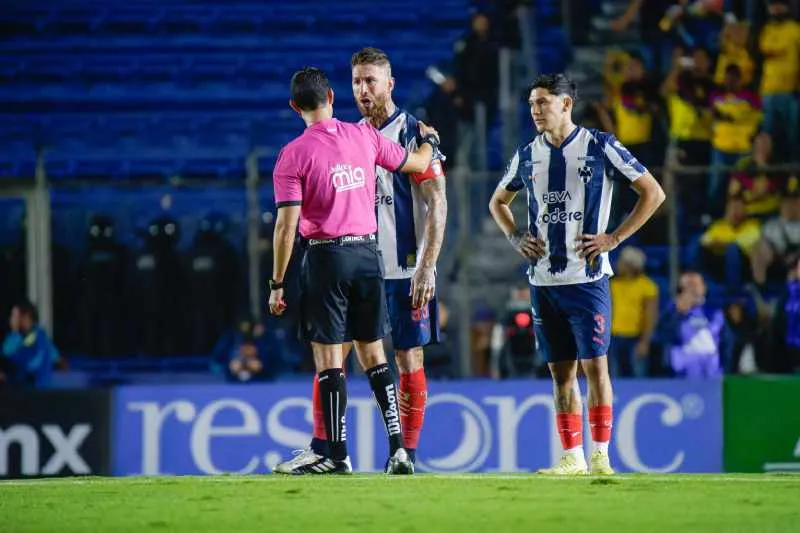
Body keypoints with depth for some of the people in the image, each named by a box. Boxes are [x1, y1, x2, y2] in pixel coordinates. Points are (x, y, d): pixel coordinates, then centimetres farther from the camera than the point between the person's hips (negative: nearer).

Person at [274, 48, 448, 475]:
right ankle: (321, 449, 6)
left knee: (408, 359, -1)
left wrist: (427, 267, -16)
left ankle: (408, 455, 5)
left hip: (404, 271, -6)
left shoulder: (413, 133, -6)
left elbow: (437, 204, -9)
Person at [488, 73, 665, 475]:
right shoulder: (527, 155, 10)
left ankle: (600, 455, -2)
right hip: (544, 280, 5)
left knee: (594, 365, -7)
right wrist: (515, 238, 9)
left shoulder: (600, 146, -4)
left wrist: (613, 238, -7)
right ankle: (572, 458, 12)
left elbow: (653, 192, -1)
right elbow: (498, 202, 28)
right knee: (561, 371, 7)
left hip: (588, 277, -5)